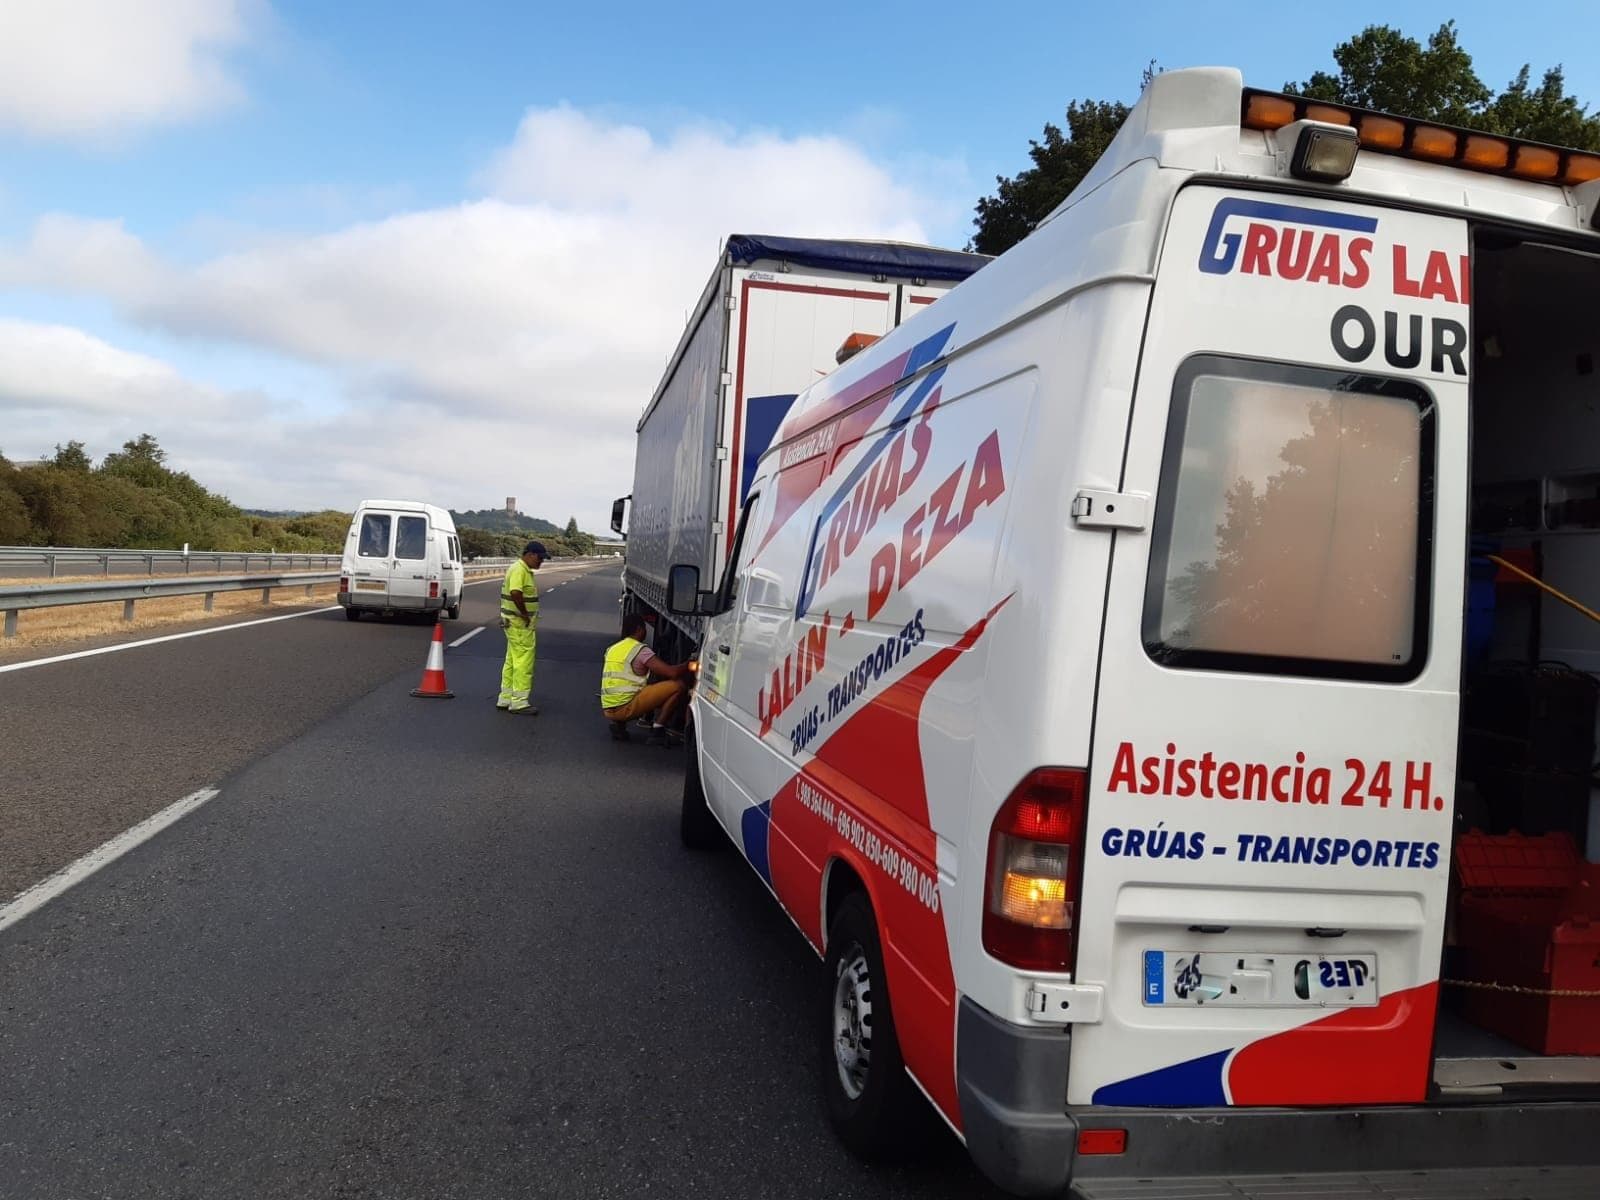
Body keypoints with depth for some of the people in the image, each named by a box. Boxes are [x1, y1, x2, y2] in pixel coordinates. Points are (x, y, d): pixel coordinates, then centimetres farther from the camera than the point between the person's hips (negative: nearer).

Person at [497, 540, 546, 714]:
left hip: (517, 624, 11)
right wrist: (525, 615, -23)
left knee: (512, 662, 15)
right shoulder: (519, 570, -18)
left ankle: (505, 699, 21)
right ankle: (519, 701, -2)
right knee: (524, 663, -6)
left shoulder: (524, 570, 15)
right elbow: (516, 593, -32)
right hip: (520, 625, -11)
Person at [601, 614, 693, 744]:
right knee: (679, 685, -8)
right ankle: (657, 731, -6)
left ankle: (618, 724, 14)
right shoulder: (640, 650, -5)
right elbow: (672, 672, -13)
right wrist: (689, 665, 6)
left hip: (608, 710, 8)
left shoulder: (612, 649, 19)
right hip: (625, 707, -8)